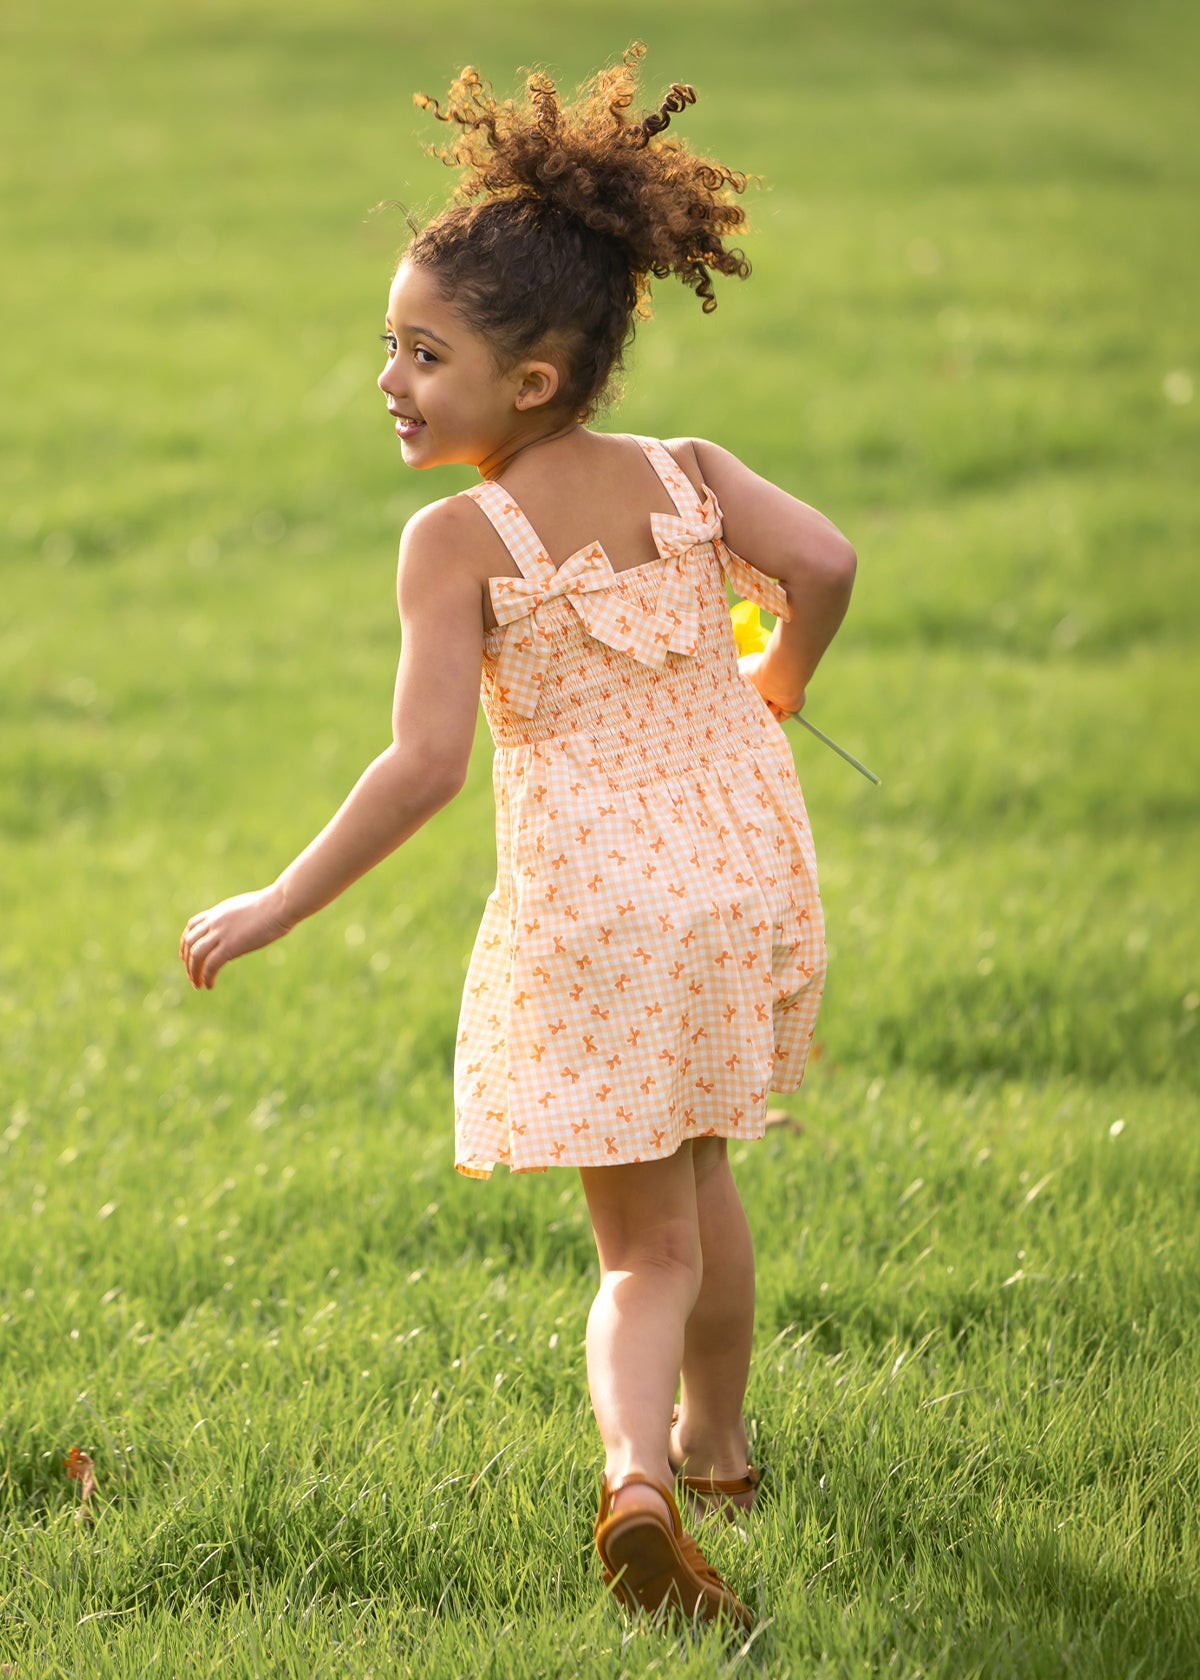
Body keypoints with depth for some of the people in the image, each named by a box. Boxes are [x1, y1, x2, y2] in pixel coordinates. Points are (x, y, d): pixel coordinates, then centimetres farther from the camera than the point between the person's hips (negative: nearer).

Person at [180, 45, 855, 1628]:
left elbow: (423, 763, -20)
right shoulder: (686, 473, 0)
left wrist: (279, 905, -13)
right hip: (743, 870, 4)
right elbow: (822, 562, -15)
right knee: (695, 1170, 28)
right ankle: (715, 1443, 43)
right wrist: (774, 683, 7)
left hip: (590, 912, -4)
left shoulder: (459, 540, -12)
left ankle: (638, 1470, -22)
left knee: (646, 1244, 4)